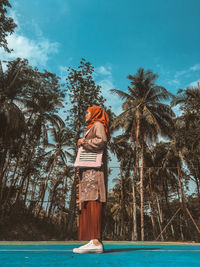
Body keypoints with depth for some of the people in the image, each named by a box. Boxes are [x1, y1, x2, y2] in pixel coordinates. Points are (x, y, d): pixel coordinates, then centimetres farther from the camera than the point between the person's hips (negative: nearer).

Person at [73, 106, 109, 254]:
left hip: (94, 169, -9)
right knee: (88, 204, 3)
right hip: (89, 171, 9)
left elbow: (102, 141, -17)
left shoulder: (98, 125, 2)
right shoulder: (92, 128, 30)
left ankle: (95, 241, -18)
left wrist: (84, 142, -7)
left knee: (92, 202, -16)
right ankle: (97, 241, 3)